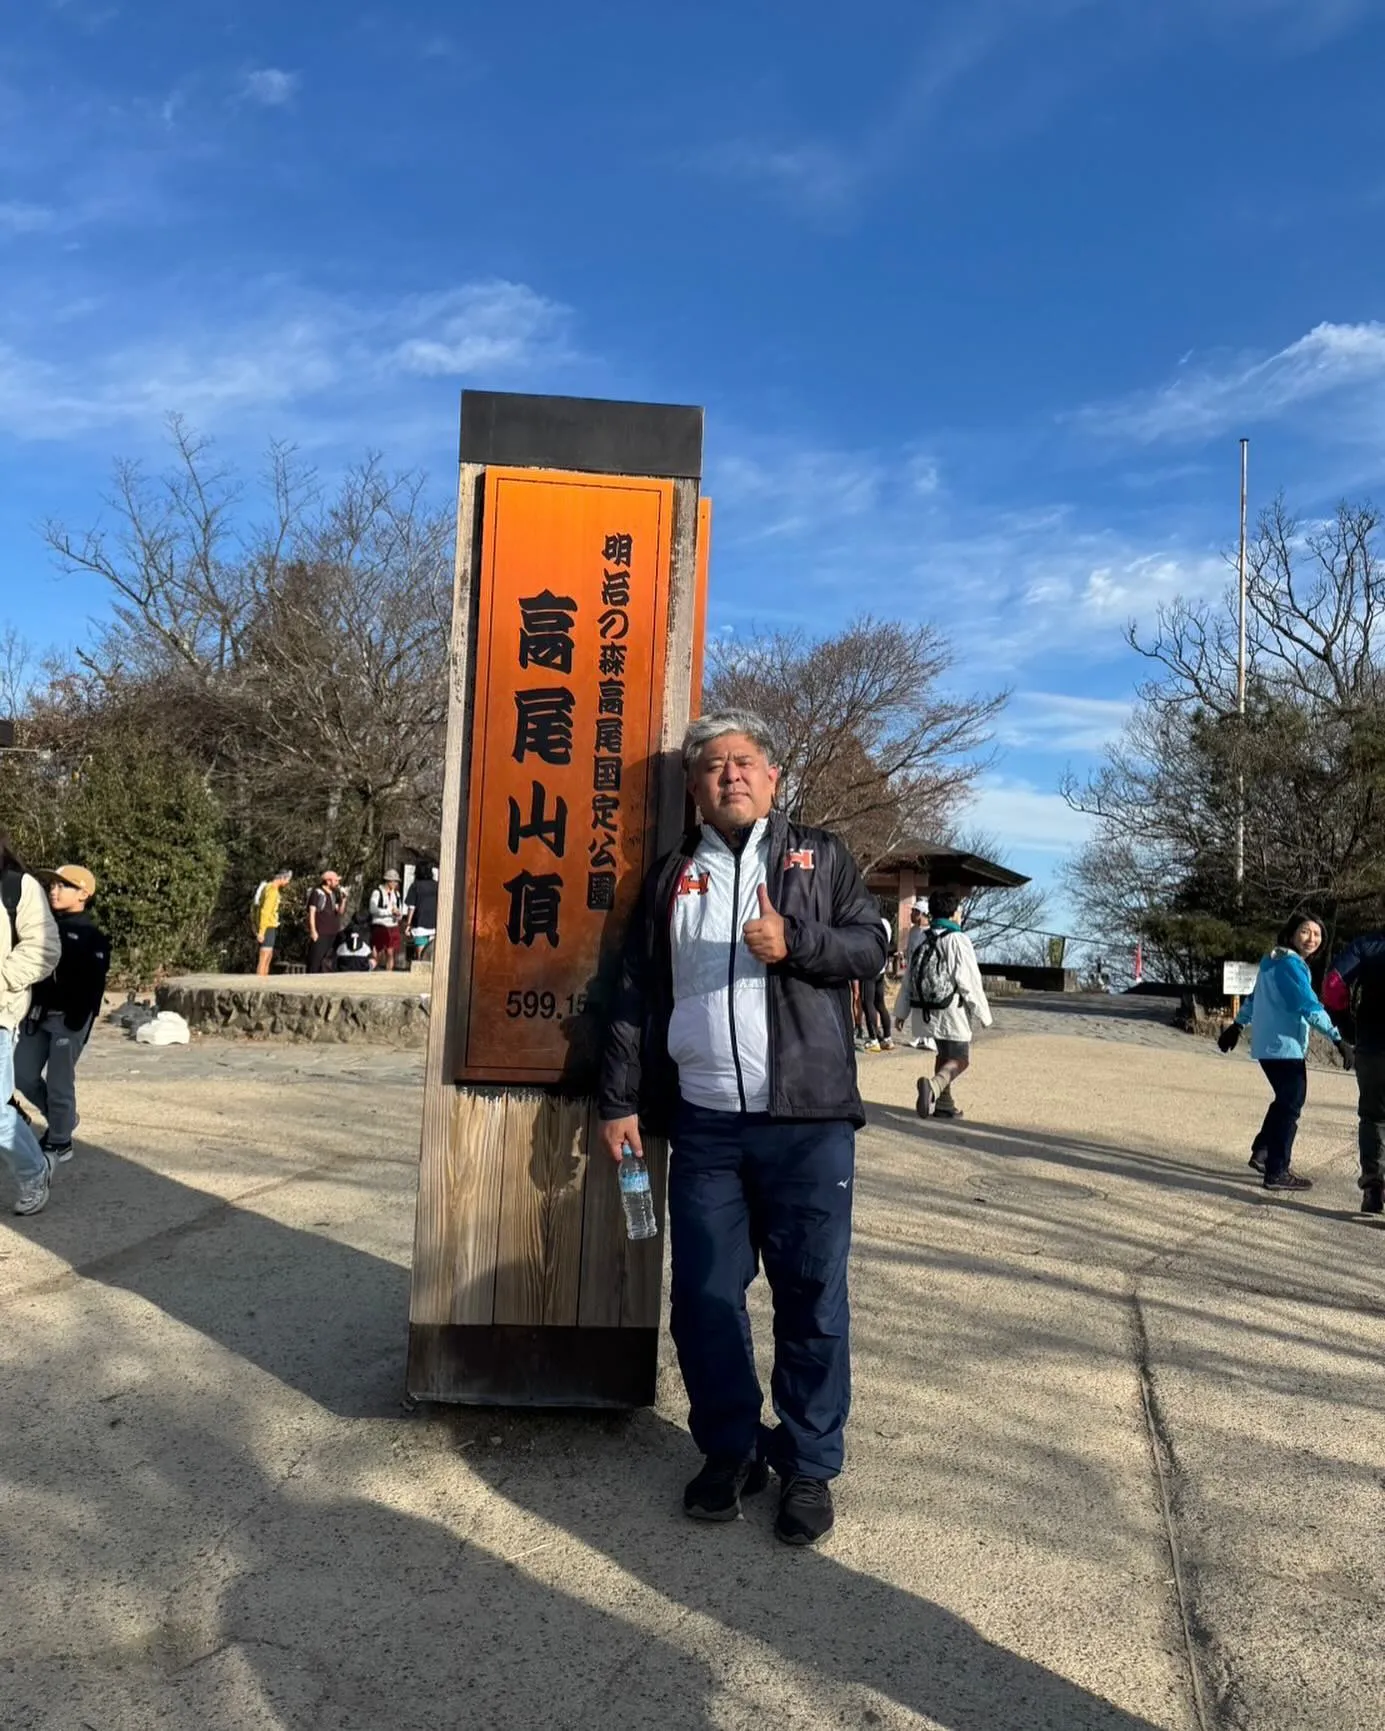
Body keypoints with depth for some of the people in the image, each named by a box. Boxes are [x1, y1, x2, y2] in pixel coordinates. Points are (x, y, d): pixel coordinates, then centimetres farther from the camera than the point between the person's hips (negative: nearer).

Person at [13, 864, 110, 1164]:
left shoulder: (92, 937, -8)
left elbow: (94, 983, -14)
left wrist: (78, 1021, -20)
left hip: (68, 1018, -7)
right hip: (37, 1014, 7)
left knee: (58, 1082, -2)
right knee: (23, 1075, 8)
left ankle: (60, 1143, 12)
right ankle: (62, 1119, 29)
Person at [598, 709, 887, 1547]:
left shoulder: (820, 856, 8)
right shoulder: (672, 876, 14)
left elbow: (869, 946, 2)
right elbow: (637, 996, 12)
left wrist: (795, 942, -16)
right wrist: (620, 1100, 7)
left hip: (807, 1118, -2)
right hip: (704, 1123, 3)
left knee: (812, 1297, 3)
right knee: (704, 1297, 8)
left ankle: (810, 1467, 19)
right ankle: (731, 1450, 26)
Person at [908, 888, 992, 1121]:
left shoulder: (922, 940, 5)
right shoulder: (958, 940, -15)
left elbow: (910, 978, 8)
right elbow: (970, 982, -16)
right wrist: (983, 1014, -7)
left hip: (930, 1010, 7)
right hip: (953, 1010, -7)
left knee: (944, 1054, 21)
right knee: (960, 1059, 2)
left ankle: (943, 1104, 23)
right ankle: (933, 1085, -24)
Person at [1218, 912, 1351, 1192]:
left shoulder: (1274, 961, 15)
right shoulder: (1291, 964, -16)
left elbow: (1254, 997, 24)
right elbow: (1310, 1006, -23)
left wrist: (1237, 1026, 32)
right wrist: (1339, 1040, -26)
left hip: (1268, 1044, 10)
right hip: (1285, 1045, -10)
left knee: (1285, 1100, 22)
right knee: (1291, 1106, -4)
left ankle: (1262, 1151, 26)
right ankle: (1277, 1172, -2)